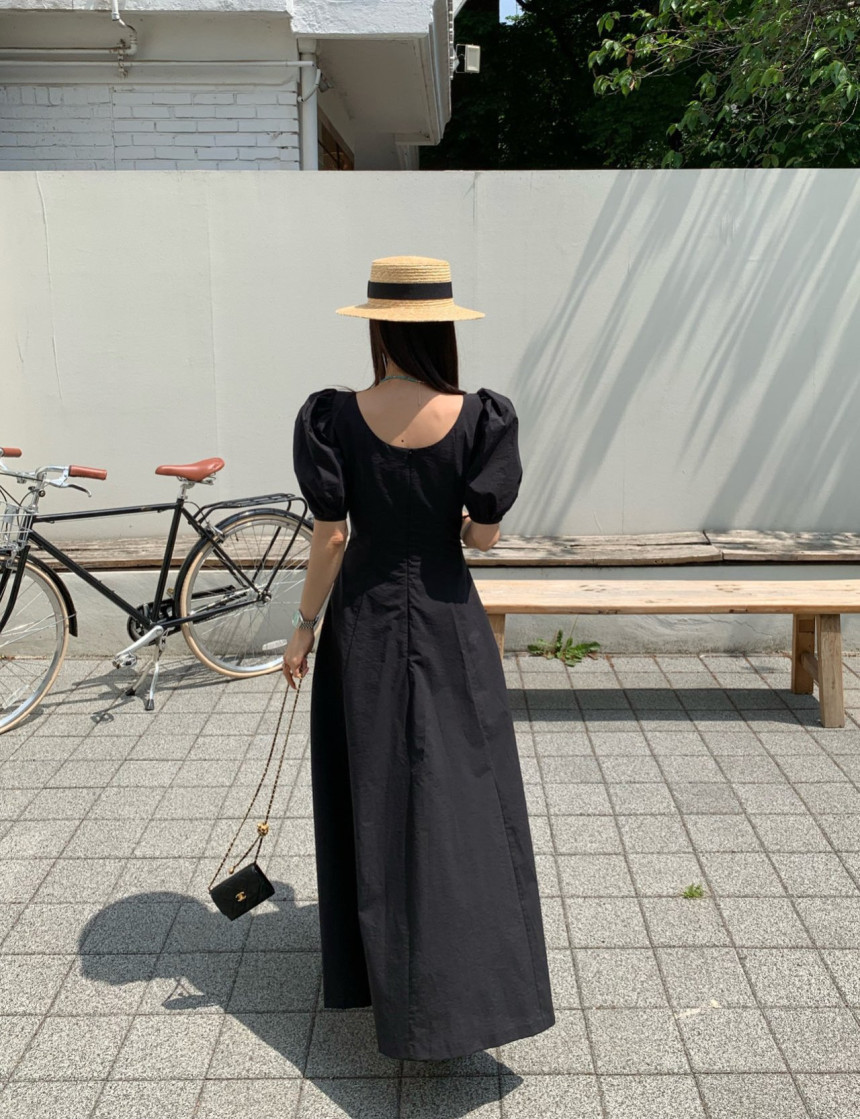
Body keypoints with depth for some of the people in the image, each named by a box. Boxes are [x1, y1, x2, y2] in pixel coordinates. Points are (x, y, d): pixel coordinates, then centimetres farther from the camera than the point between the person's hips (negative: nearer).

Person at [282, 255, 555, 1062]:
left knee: (372, 794, 15)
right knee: (460, 795, 11)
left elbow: (330, 540, -10)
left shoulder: (335, 418, -12)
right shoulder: (480, 418, -11)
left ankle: (381, 971, 30)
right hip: (448, 625, 0)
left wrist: (304, 627, 2)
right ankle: (466, 986, 15)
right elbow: (485, 536, -7)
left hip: (364, 624, 0)